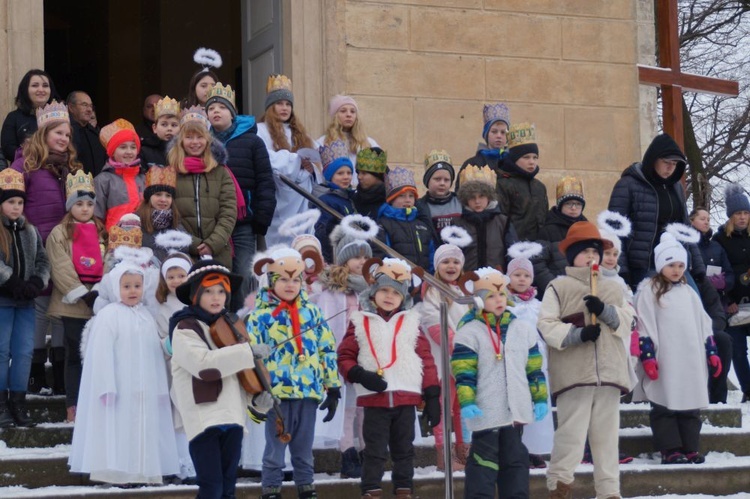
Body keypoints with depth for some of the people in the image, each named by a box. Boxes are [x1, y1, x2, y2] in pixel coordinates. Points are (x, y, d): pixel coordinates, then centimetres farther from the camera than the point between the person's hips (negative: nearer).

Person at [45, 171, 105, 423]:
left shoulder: (101, 232, 15)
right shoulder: (59, 234, 0)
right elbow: (62, 269, -9)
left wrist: (103, 292, -5)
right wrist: (83, 294, -15)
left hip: (99, 303, 4)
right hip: (73, 304, -4)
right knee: (75, 354, 0)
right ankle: (73, 408, 4)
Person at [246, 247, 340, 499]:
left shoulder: (312, 312, 8)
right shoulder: (260, 316, -2)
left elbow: (328, 349, 10)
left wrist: (333, 387, 7)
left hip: (309, 391, 3)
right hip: (276, 391, -3)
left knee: (304, 447, 13)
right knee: (275, 447, 3)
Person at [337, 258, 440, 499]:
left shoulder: (411, 321, 7)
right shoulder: (360, 323, 3)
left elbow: (426, 359, 6)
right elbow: (345, 357, 3)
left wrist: (432, 395, 1)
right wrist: (360, 375, -17)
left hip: (406, 397, 2)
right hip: (374, 398, -2)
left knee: (404, 450, 11)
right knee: (374, 451, 2)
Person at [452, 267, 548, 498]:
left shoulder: (523, 329, 10)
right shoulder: (469, 332, -5)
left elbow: (534, 368, 14)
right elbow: (464, 373, -9)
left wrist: (540, 398, 11)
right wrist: (466, 403, -18)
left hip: (516, 409, 5)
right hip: (486, 411, -5)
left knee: (515, 459, 12)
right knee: (484, 461, -4)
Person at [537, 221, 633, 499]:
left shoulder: (613, 289, 20)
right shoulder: (558, 287, 4)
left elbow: (627, 320, 11)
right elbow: (546, 325, -5)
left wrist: (605, 311, -7)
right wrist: (578, 334, -17)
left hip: (608, 372, 4)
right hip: (574, 371, -4)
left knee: (607, 434, 6)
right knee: (571, 432, -9)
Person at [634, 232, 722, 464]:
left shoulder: (688, 292, 17)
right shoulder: (649, 291, 0)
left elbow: (703, 325, 20)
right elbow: (643, 326, -6)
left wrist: (712, 352, 15)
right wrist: (647, 356, -14)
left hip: (691, 362, 5)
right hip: (664, 362, -5)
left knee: (691, 405, 6)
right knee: (665, 407, -3)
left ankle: (690, 448, 11)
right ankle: (670, 450, -1)